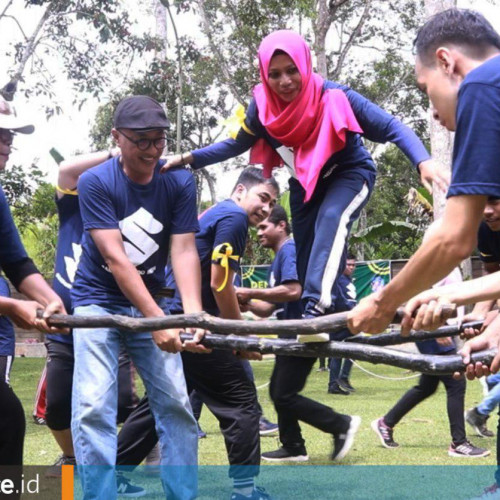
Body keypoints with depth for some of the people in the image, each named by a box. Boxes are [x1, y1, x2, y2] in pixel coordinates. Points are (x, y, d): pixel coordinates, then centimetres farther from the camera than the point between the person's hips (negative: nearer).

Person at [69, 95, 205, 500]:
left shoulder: (180, 183, -8)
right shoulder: (95, 183, -17)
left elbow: (184, 251, -15)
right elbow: (114, 257, -24)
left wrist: (193, 315, -32)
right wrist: (157, 319, -33)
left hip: (152, 303, 3)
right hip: (98, 302, -3)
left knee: (177, 405, -1)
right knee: (93, 407, -14)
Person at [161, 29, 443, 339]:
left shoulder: (334, 98, -30)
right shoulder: (264, 106, -19)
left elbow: (391, 127, -28)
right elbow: (237, 144, -1)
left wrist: (423, 162, -43)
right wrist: (188, 159, -9)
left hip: (351, 174, -4)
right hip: (305, 182, 5)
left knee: (331, 219, -34)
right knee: (307, 259, 4)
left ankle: (318, 307, -43)